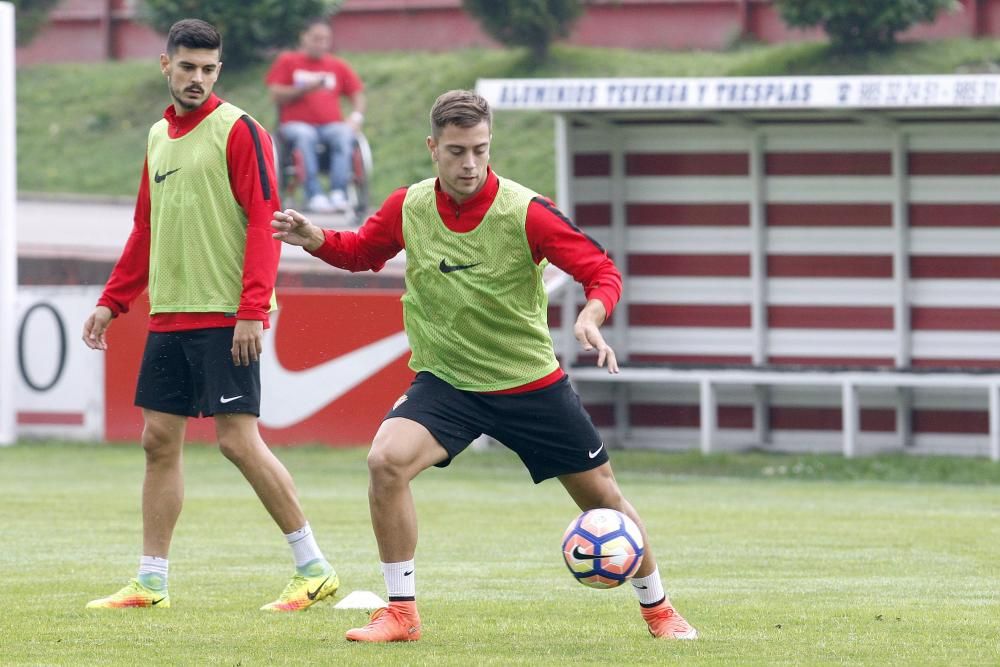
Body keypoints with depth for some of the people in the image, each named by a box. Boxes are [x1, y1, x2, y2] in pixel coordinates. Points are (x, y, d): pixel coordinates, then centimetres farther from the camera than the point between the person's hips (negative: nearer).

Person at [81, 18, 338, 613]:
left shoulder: (238, 130, -7)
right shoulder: (159, 136, 16)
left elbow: (265, 222, -13)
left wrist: (252, 310, -20)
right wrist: (113, 302, 19)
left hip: (225, 317, -7)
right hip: (168, 317, 7)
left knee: (239, 440, -10)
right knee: (160, 440, 7)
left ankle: (315, 570, -3)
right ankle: (151, 582, 13)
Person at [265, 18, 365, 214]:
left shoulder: (338, 66, 19)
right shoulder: (287, 61, 13)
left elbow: (357, 94, 17)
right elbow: (276, 95, 3)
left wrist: (356, 116, -3)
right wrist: (305, 89, -10)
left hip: (331, 125, 2)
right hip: (296, 124, -2)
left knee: (344, 135, -34)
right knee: (305, 136, -39)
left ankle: (339, 193, -43)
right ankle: (314, 195, -47)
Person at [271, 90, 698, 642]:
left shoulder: (525, 212, -18)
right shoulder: (408, 207, -7)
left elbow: (602, 270, -15)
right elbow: (362, 251, 12)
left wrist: (592, 315, -35)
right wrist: (316, 240, -8)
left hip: (530, 384, -1)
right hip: (445, 383, 1)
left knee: (600, 494, 7)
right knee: (386, 460, -24)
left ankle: (657, 609, 31)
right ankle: (400, 612, -12)